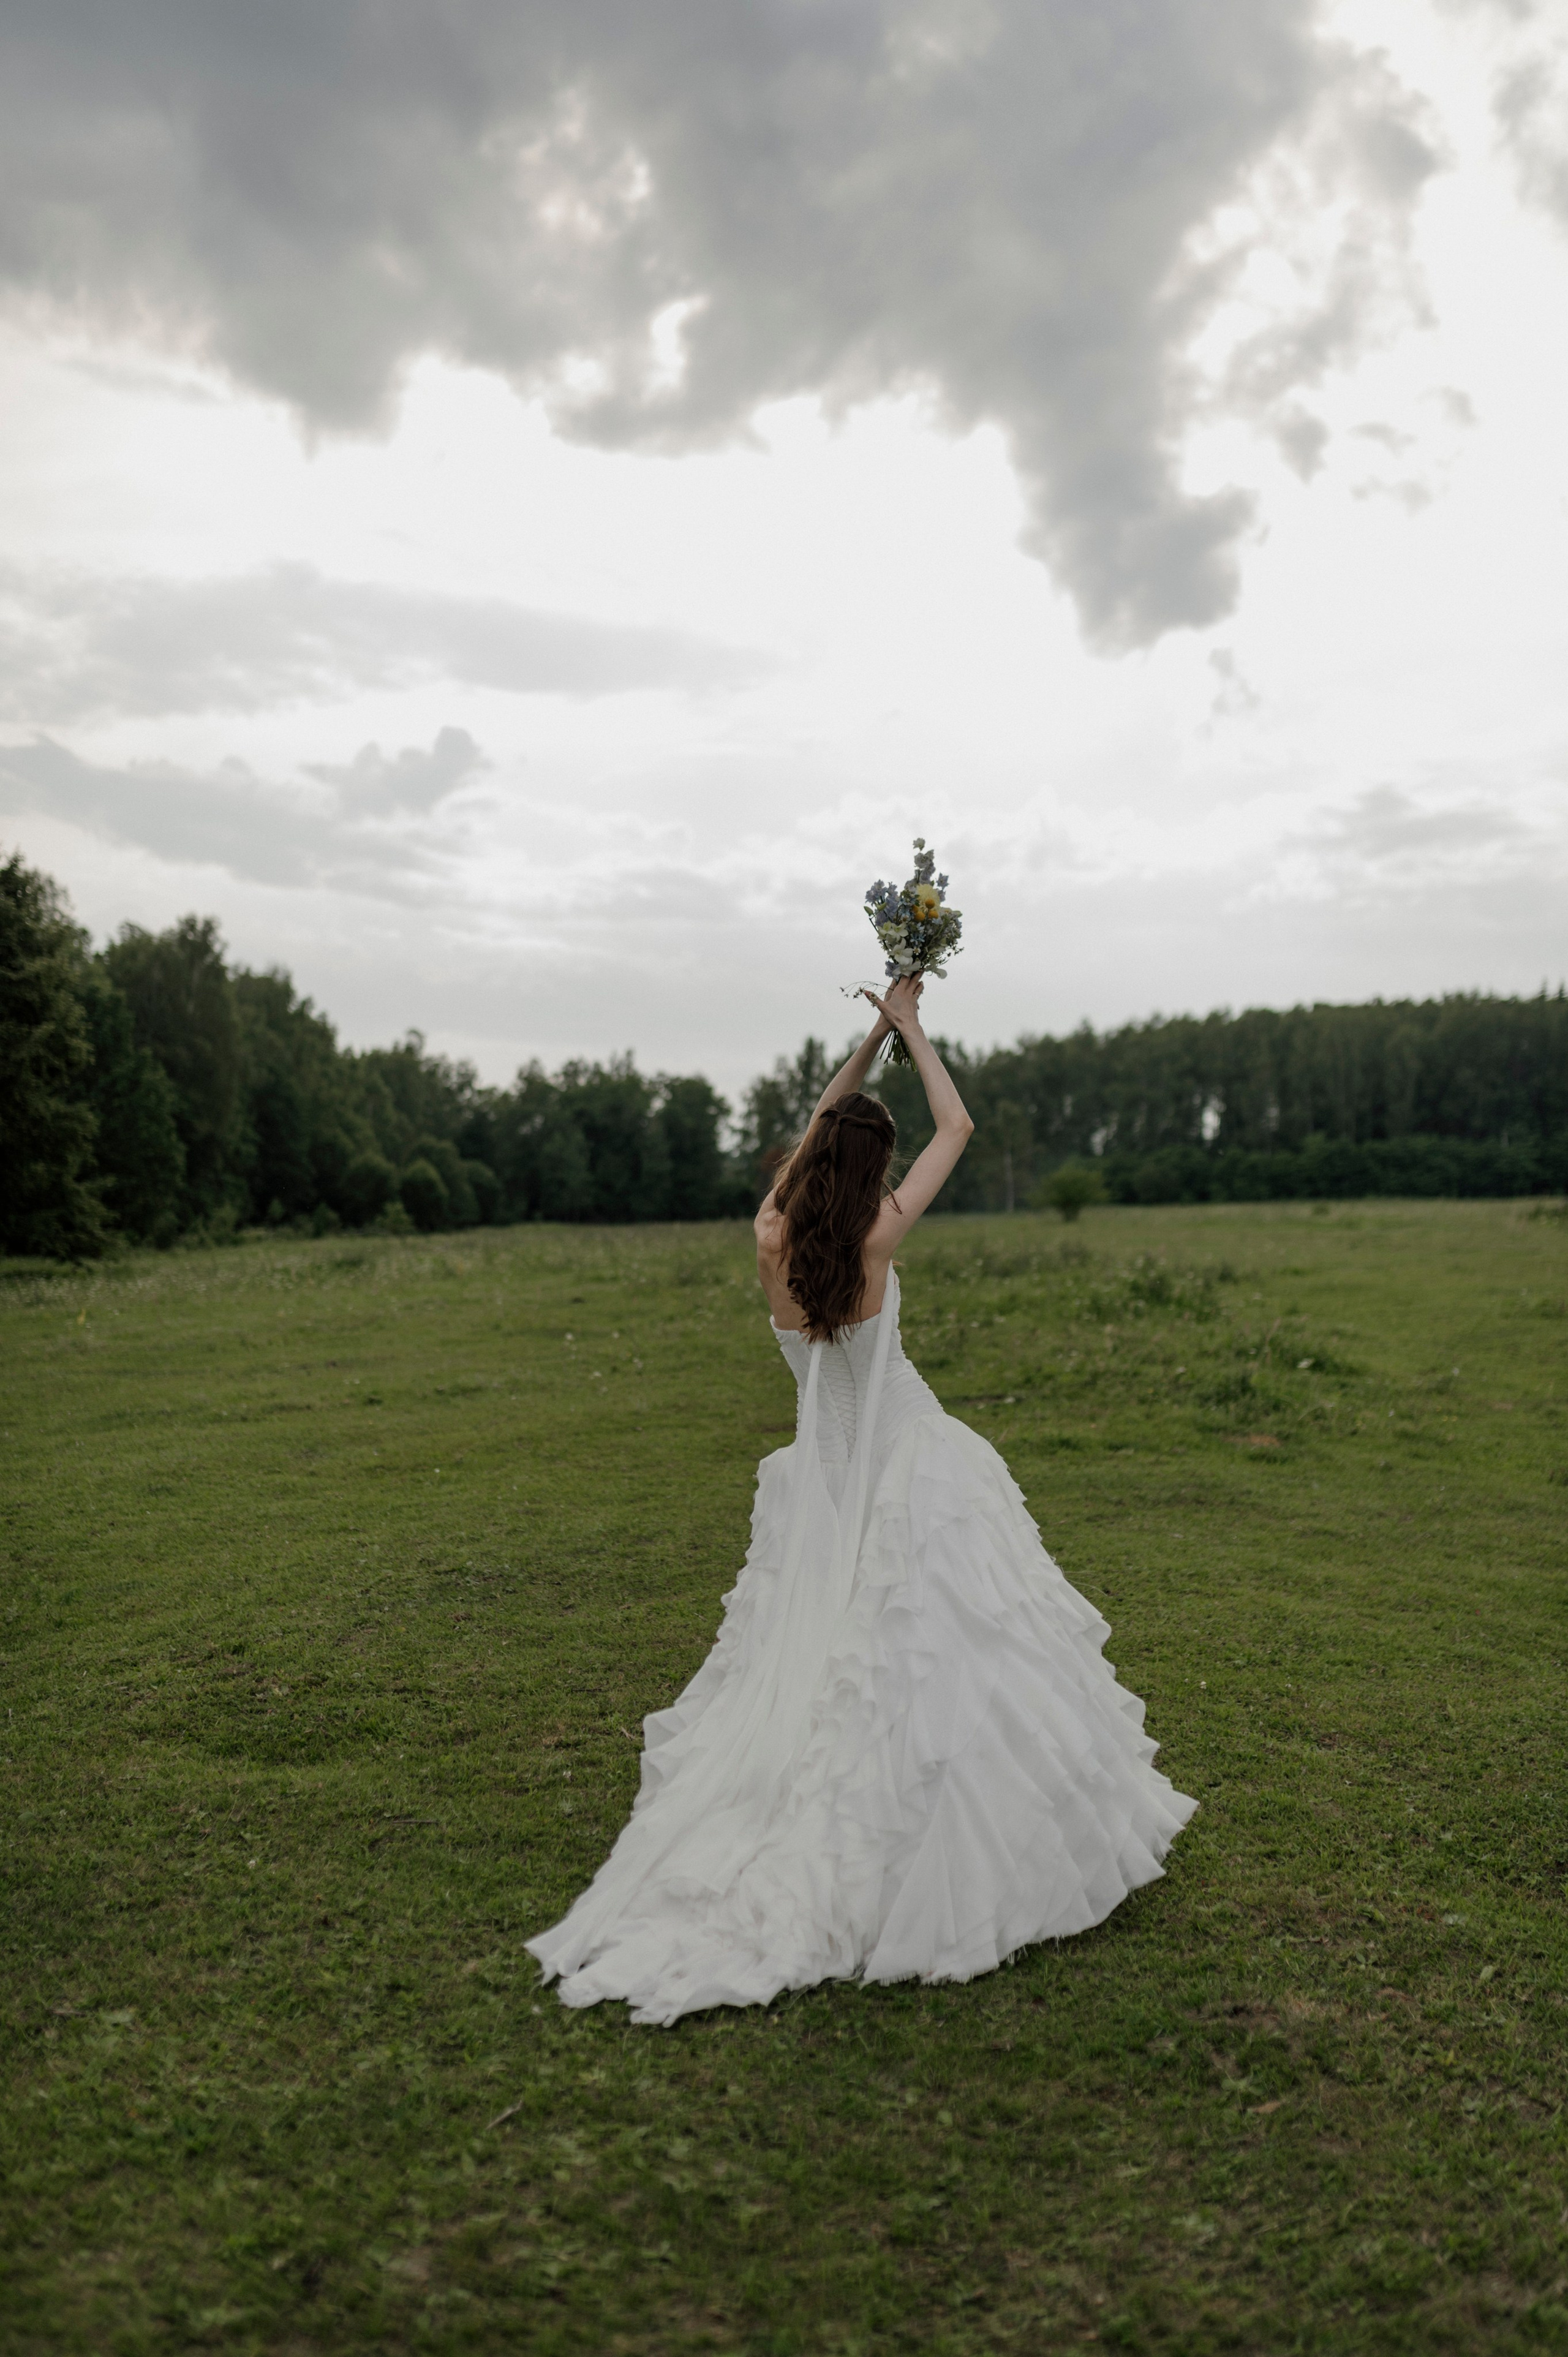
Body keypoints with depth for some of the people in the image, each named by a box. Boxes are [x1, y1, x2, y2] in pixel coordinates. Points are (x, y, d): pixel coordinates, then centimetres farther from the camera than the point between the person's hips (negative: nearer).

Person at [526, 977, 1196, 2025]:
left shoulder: (772, 1241, -6)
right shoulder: (872, 1240, -17)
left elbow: (818, 1129, 11)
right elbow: (958, 1126, -6)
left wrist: (869, 1040, 15)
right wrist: (909, 1031, 5)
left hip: (821, 1484, 5)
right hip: (905, 1476, -5)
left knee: (805, 1667, 12)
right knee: (912, 1666, 0)